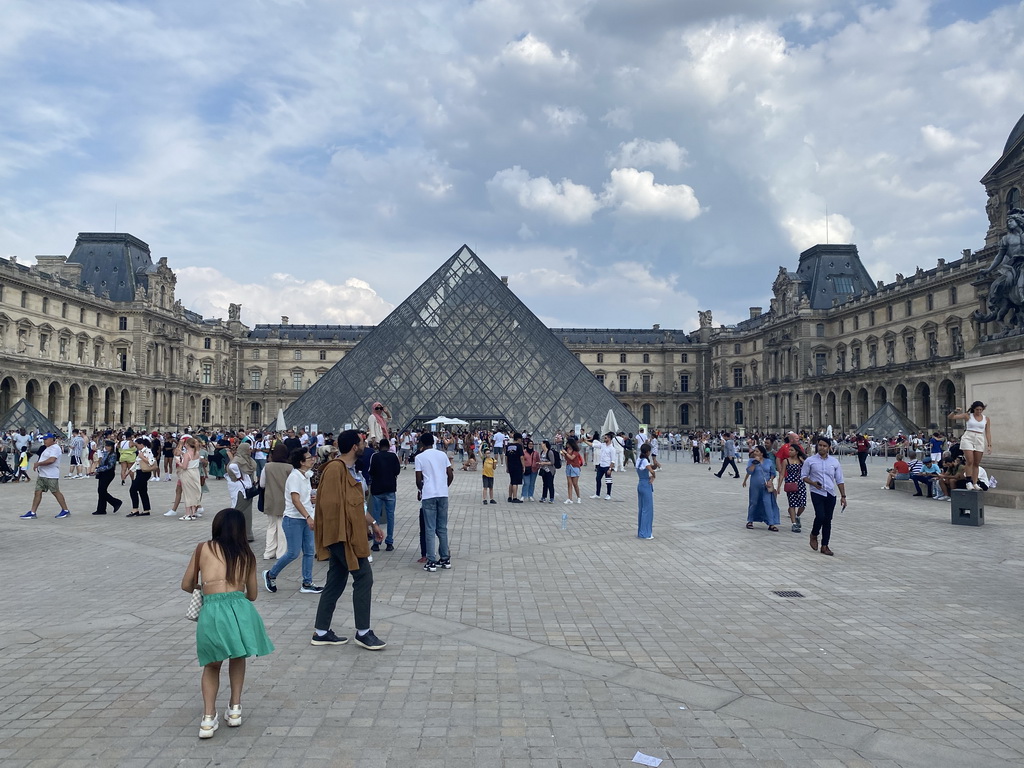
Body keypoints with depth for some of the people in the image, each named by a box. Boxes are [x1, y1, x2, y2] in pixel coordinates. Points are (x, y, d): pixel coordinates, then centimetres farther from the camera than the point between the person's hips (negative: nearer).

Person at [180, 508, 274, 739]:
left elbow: (186, 585, 21)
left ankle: (208, 717, 12)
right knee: (237, 656, 29)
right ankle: (235, 709, 30)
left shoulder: (203, 549, 13)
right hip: (239, 608, 1)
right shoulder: (247, 555, 16)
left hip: (211, 611, -1)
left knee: (212, 664, 23)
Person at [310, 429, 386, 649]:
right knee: (364, 577, -5)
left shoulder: (349, 469, 14)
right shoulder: (335, 469, -18)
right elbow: (330, 504, -22)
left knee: (336, 582, 14)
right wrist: (339, 534, -21)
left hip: (348, 535, 10)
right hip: (342, 535, -10)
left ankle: (321, 632, 22)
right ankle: (363, 632, 5)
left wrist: (373, 523, 23)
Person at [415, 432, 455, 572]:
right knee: (442, 528, 13)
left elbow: (418, 480, -4)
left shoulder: (420, 457, -2)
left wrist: (420, 490, 16)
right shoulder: (442, 454, 8)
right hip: (443, 494, 4)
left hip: (428, 495, -3)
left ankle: (431, 562, 2)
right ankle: (445, 559, 17)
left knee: (430, 529, 1)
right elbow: (450, 475, 7)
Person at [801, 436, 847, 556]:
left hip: (830, 494, 3)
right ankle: (814, 535, 12)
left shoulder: (834, 461, 7)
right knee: (820, 516, -17)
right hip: (817, 493, -3)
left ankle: (824, 546, 14)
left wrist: (843, 496, 6)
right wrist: (813, 483, -14)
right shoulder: (810, 461, 0)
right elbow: (803, 476, 5)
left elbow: (839, 480, 10)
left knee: (828, 520, 5)